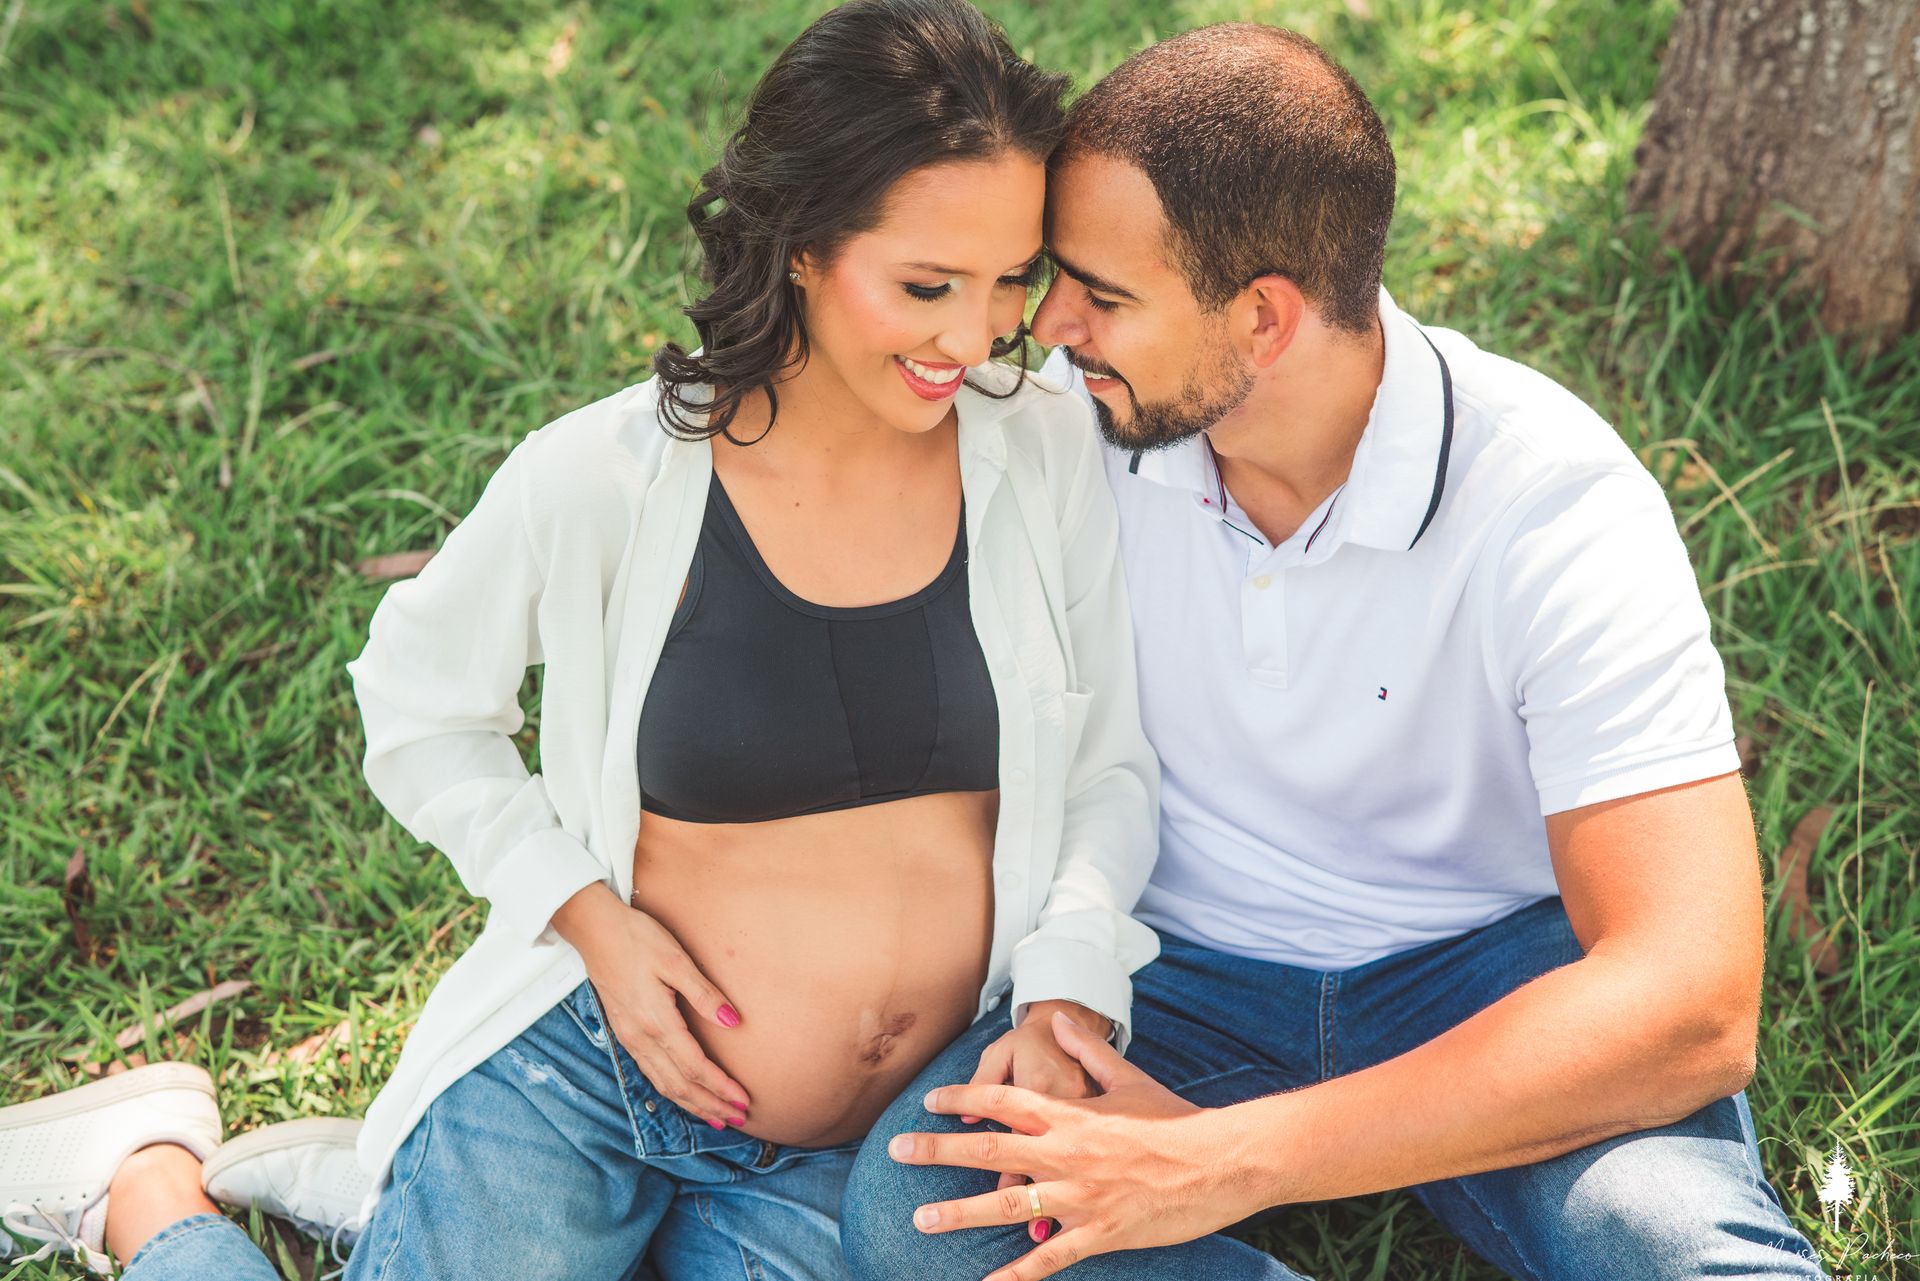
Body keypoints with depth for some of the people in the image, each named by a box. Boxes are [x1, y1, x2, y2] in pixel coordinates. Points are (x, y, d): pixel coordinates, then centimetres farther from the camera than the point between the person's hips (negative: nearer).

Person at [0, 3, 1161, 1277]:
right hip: (579, 1077, -3)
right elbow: (422, 712, 1)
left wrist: (1066, 992, -13)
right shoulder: (604, 480, -16)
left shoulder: (1048, 453, -8)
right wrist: (594, 919, -10)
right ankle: (148, 1179, 26)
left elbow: (1112, 768, 3)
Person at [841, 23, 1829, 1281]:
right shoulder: (1075, 425, -9)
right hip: (1186, 975, 4)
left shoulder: (1555, 506, -22)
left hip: (1487, 974, -3)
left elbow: (1692, 1007, -30)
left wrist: (1227, 1163, -33)